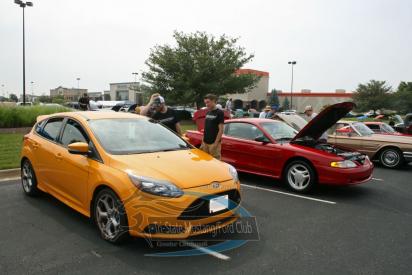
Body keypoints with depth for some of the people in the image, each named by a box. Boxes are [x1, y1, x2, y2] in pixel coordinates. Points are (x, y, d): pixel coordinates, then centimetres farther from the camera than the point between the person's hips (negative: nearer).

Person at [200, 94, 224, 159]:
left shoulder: (219, 113, -8)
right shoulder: (208, 113, 13)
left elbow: (221, 130, -12)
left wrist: (216, 143, -17)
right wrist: (202, 142, 14)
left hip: (214, 143, -7)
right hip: (205, 143, 7)